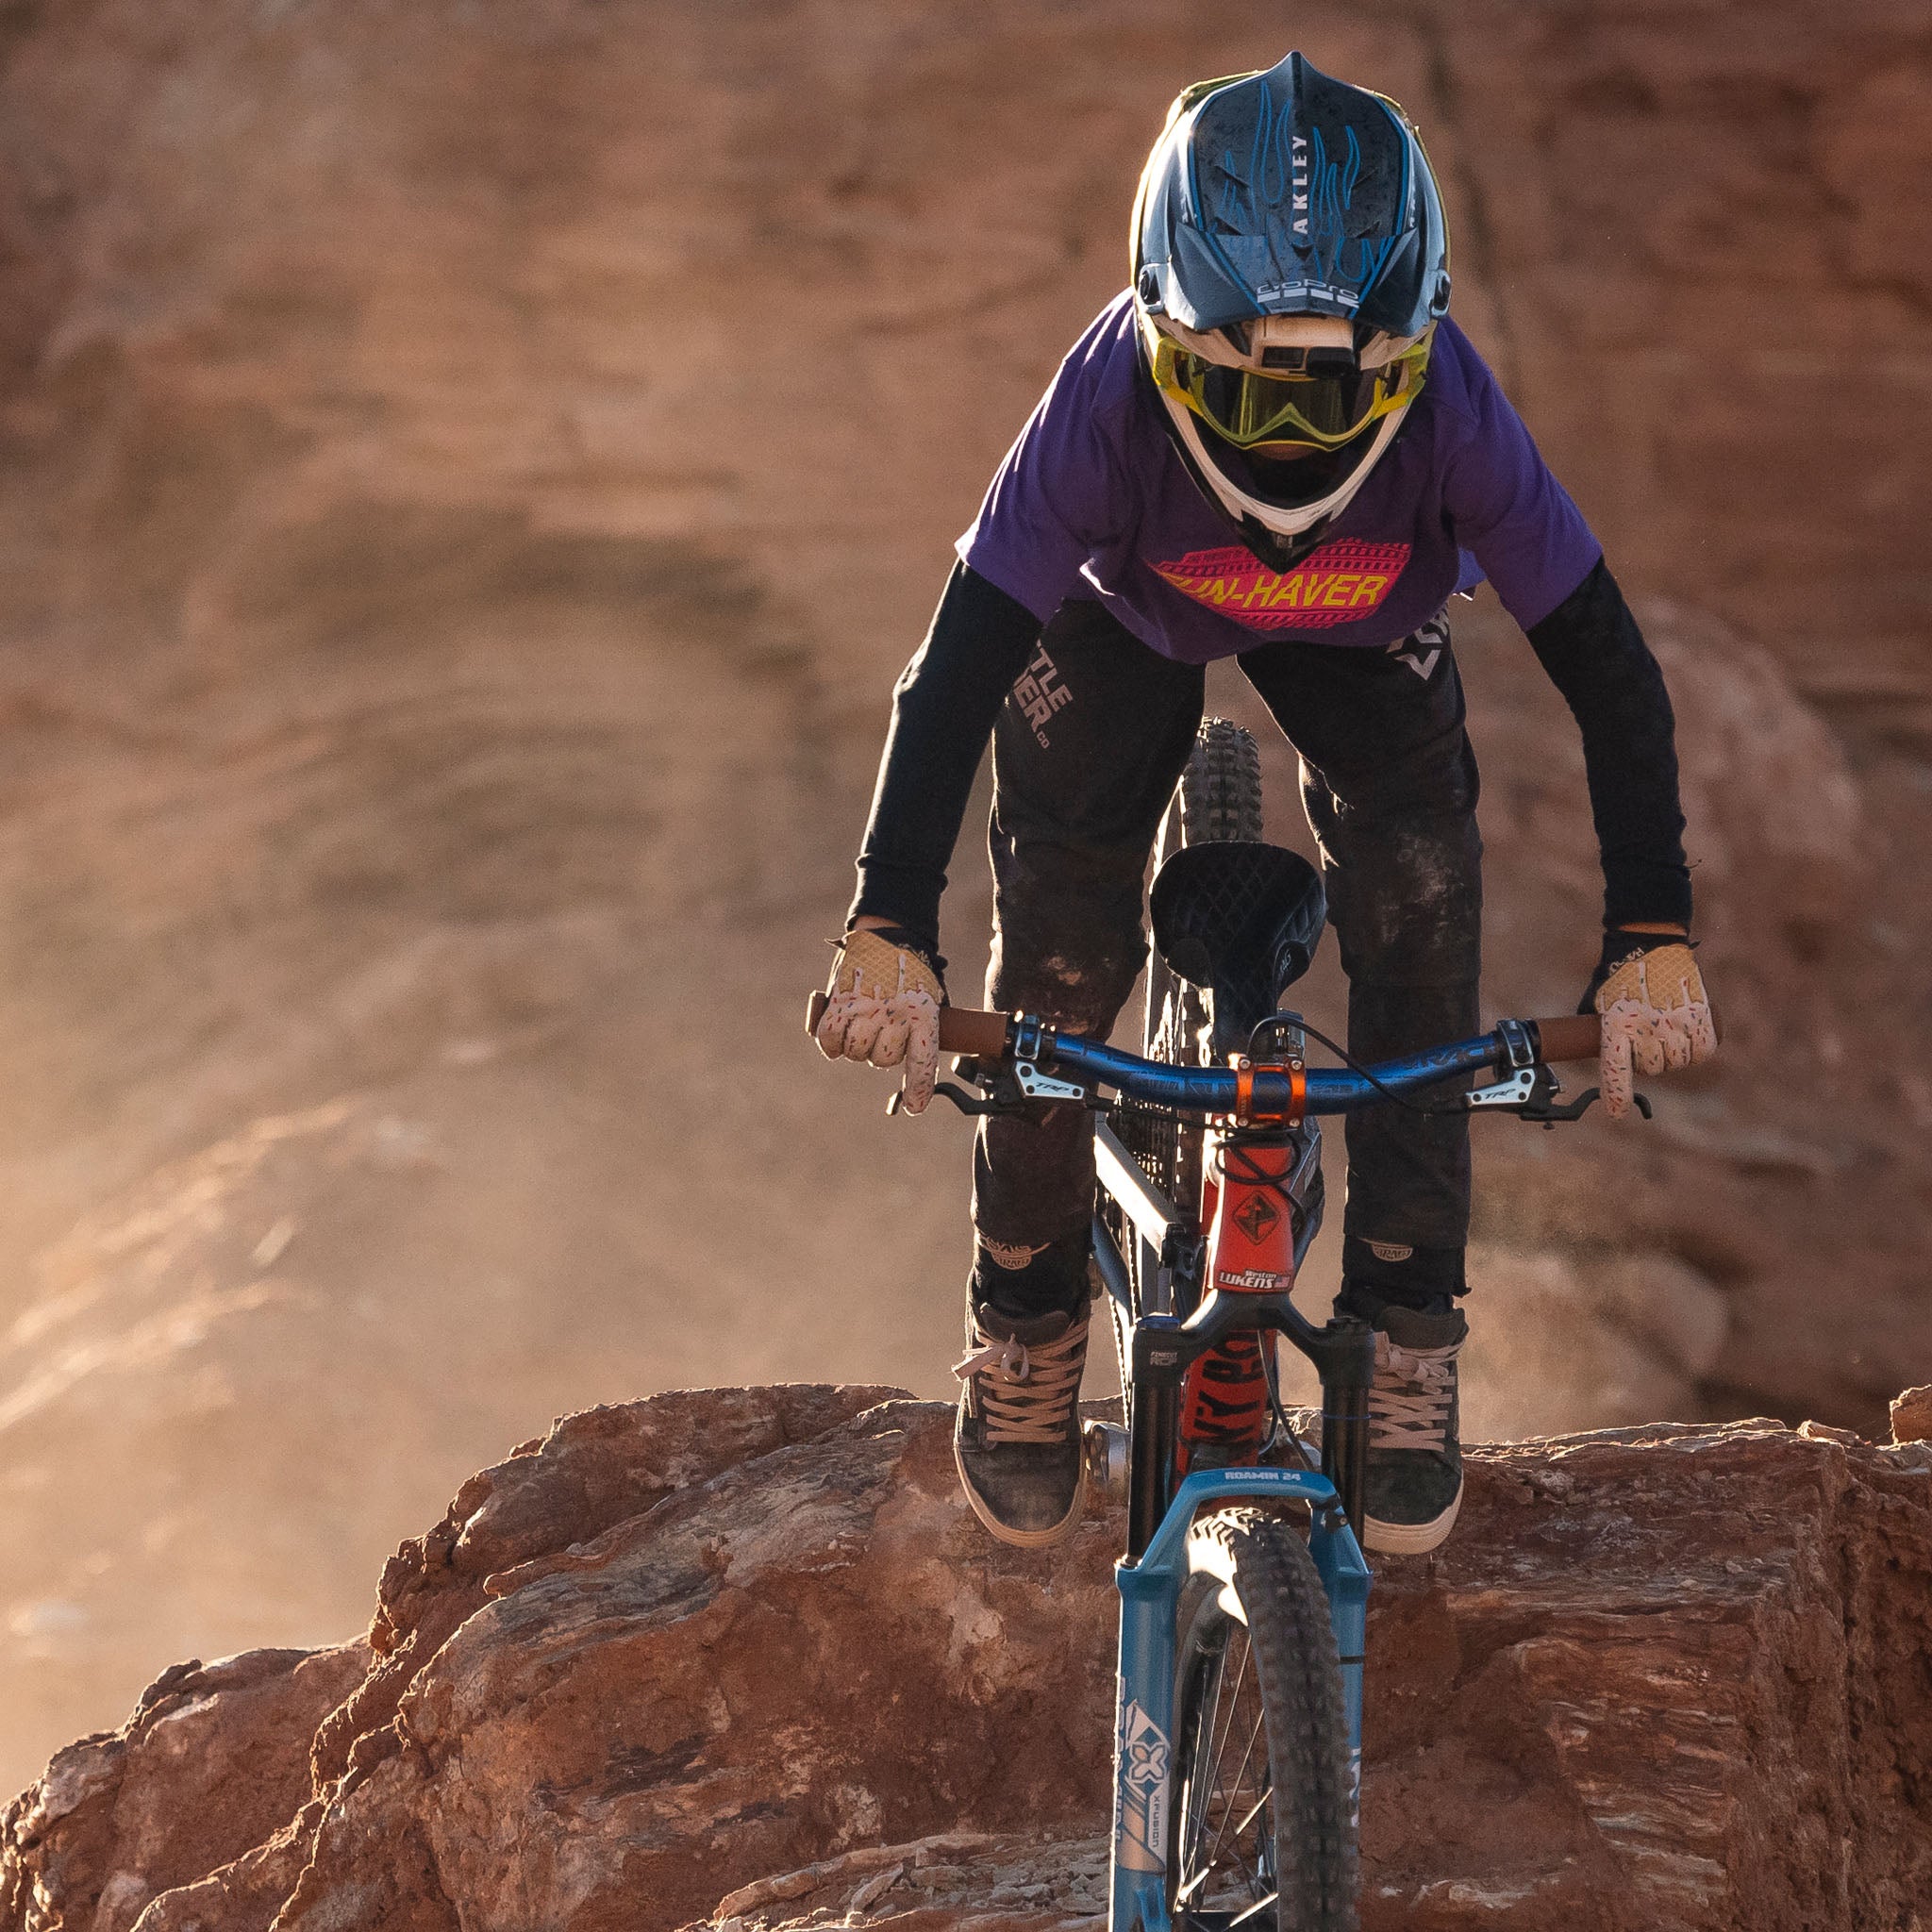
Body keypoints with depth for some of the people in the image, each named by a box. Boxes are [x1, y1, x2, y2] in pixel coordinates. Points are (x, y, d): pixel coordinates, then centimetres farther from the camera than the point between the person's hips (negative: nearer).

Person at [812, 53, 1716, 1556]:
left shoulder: (1451, 409, -40)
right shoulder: (1115, 395, -42)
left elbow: (1609, 673, -31)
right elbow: (959, 667, -39)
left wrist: (1653, 942, -39)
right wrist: (889, 939, -48)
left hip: (1366, 630, 0)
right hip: (1125, 614, 0)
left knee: (1418, 889, -22)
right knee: (1059, 953, -14)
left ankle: (1407, 1339, -9)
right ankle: (1027, 1314, 12)